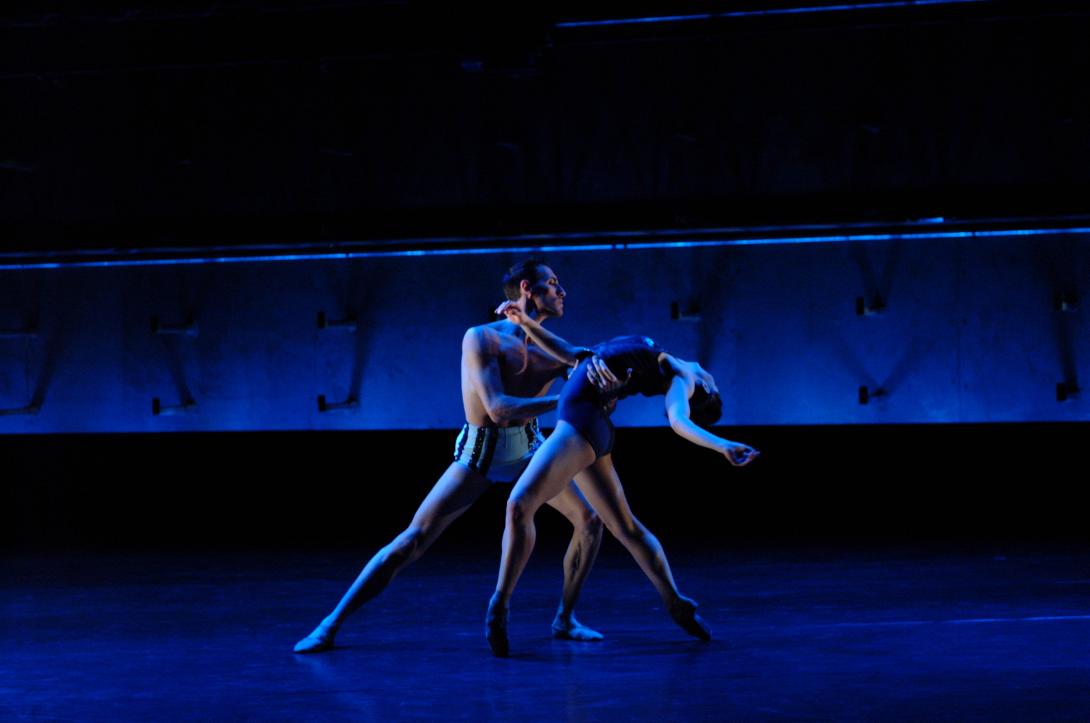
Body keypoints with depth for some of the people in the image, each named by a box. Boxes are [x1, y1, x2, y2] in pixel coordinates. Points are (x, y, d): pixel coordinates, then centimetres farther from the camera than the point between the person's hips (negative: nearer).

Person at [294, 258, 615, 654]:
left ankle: (565, 620, 11)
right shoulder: (481, 338, -17)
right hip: (479, 453, -5)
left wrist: (594, 365, -38)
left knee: (590, 520, -5)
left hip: (527, 450, 6)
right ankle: (331, 624, -7)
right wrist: (564, 400, -33)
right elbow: (498, 408, -28)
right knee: (413, 539, -12)